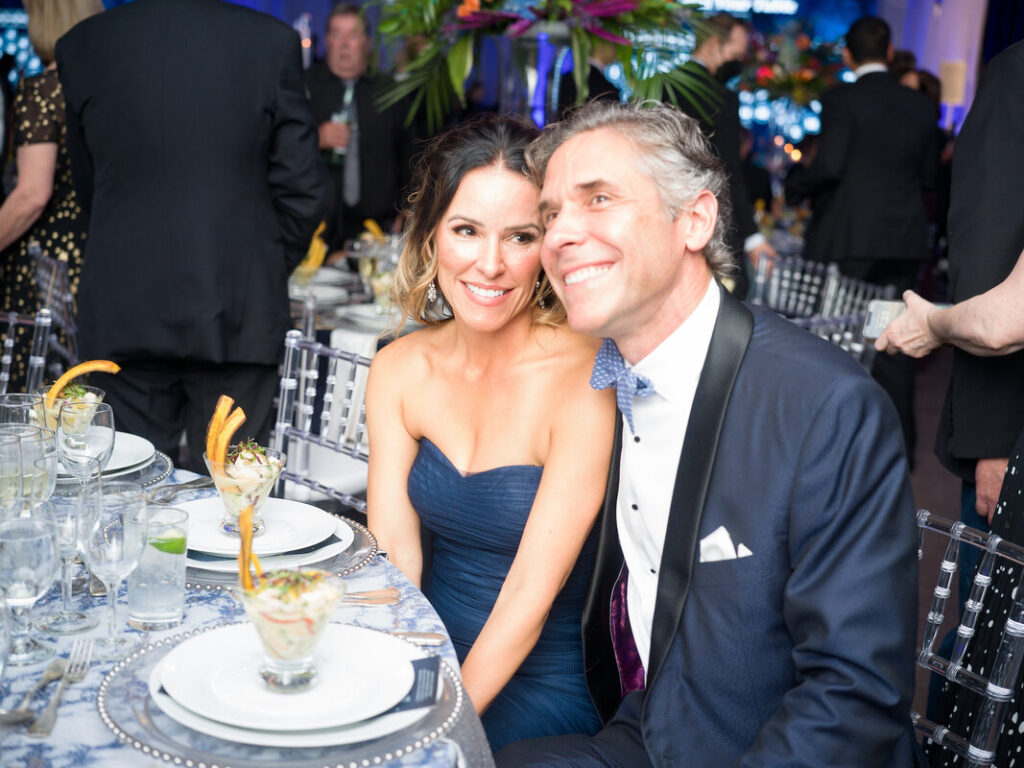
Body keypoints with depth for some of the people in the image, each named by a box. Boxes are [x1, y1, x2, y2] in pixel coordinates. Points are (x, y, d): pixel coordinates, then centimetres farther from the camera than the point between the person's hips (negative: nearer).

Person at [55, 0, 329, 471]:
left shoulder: (81, 45, 3)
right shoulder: (274, 41, -3)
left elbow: (88, 188, 12)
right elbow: (302, 189, -2)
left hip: (123, 313, 1)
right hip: (236, 311, -1)